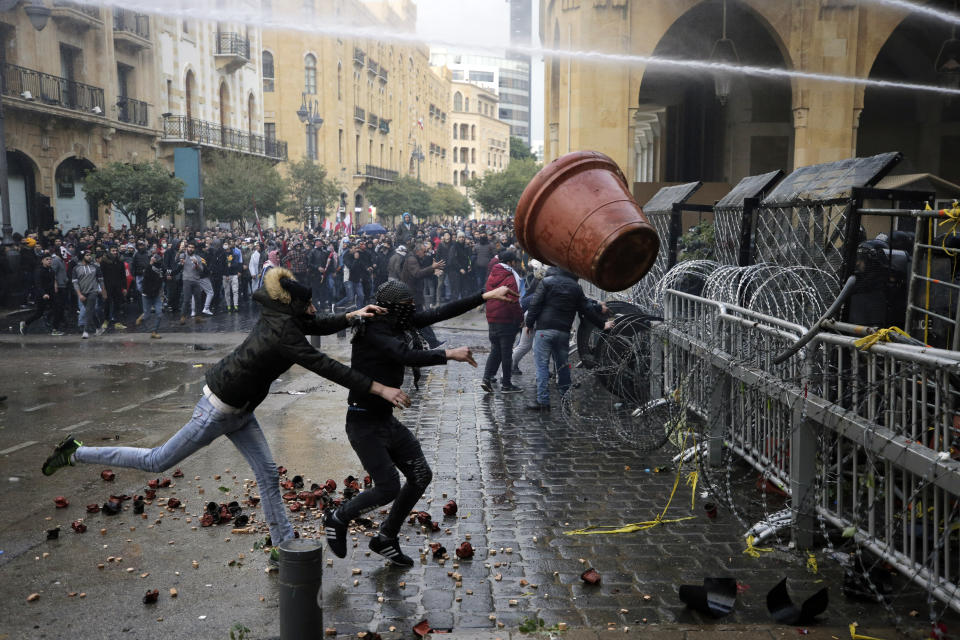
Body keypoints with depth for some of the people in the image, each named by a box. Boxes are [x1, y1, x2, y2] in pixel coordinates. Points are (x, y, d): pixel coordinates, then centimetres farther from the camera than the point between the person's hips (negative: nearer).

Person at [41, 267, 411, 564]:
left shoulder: (282, 319, -3)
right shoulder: (282, 334, -29)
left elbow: (320, 326, 13)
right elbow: (327, 367, -34)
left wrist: (354, 316, -4)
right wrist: (380, 389, -33)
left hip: (238, 407, 9)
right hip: (219, 410, -9)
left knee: (267, 472, 9)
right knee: (157, 462, 6)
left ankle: (284, 546, 19)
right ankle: (76, 453, 21)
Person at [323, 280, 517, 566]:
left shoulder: (400, 323, 4)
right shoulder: (373, 332, -19)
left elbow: (440, 313, 4)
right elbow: (407, 356, -33)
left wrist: (486, 296, 3)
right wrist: (449, 355, -27)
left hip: (387, 419, 9)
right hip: (364, 422, -9)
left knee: (421, 476, 9)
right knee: (389, 488, -11)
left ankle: (385, 538, 24)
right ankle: (337, 518, 16)